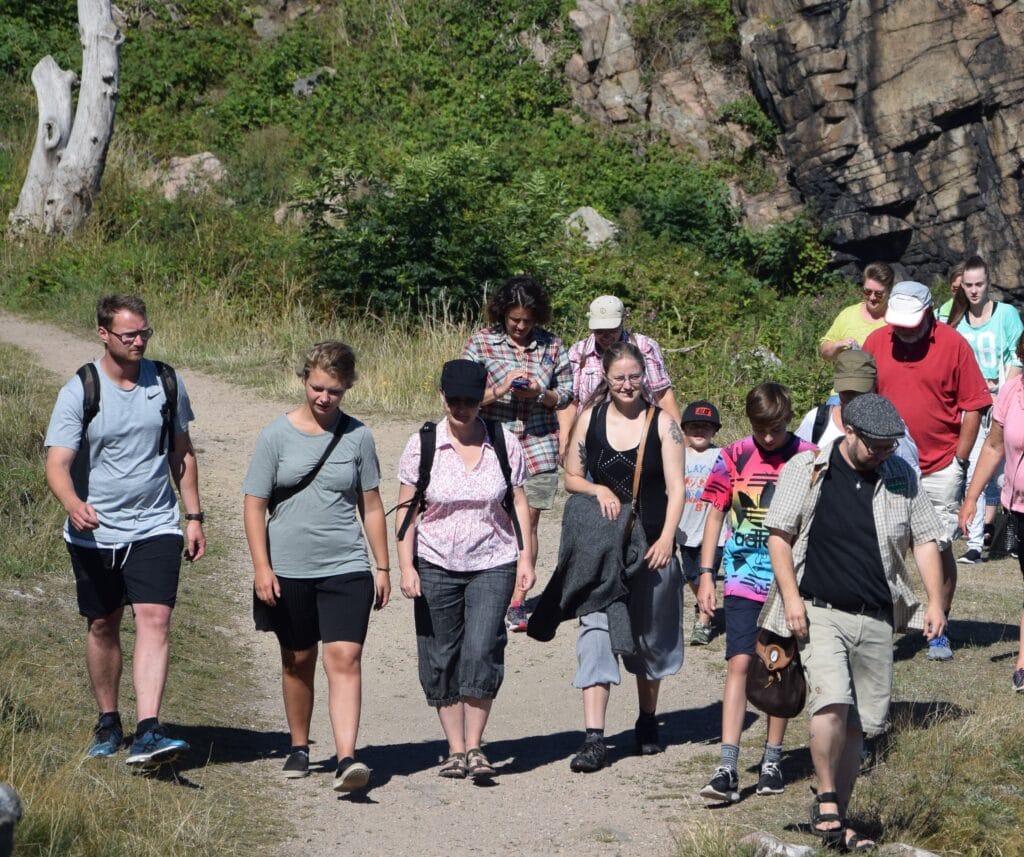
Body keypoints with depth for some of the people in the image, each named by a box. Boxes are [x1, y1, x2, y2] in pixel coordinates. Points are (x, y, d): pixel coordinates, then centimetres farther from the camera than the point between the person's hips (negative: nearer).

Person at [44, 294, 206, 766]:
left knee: (154, 620, -15)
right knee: (103, 626, 11)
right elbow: (57, 464, -17)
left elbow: (181, 452, 14)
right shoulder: (79, 391, -9)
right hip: (94, 532, -1)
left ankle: (148, 732, -23)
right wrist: (73, 504, -37)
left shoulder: (167, 383, 2)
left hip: (155, 527, 1)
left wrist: (194, 517, 11)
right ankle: (108, 722, 30)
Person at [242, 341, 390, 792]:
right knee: (298, 661, 13)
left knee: (345, 657, -13)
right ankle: (299, 748, 30)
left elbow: (371, 505, 10)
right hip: (289, 569, 0)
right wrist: (261, 567, -7)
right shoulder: (277, 435, -2)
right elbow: (254, 505, 0)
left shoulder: (357, 436, 3)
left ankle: (347, 758, -21)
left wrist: (383, 567, 10)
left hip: (346, 568, 0)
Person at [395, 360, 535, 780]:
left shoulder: (505, 444, 1)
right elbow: (407, 510, 1)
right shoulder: (421, 446, -2)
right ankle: (455, 748, 12)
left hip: (492, 564, -1)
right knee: (441, 658, 3)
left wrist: (525, 558, 1)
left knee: (481, 651, -14)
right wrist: (406, 567, -5)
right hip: (436, 566, 1)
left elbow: (519, 504, 7)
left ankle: (475, 746, -5)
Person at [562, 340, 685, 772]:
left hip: (651, 546, 0)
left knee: (648, 635, 11)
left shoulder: (662, 423, -1)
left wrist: (666, 537, -16)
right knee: (596, 630, -11)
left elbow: (675, 487, -4)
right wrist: (597, 490, -10)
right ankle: (593, 738, -16)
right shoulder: (590, 419, 4)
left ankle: (647, 721, 32)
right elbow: (571, 477, 11)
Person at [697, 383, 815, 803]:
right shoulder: (733, 457, 2)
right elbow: (715, 515, 8)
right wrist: (706, 573, 4)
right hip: (744, 579, 0)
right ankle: (727, 768, -15)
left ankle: (773, 759, 20)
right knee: (739, 663, -10)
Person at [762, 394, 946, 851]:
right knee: (832, 703, -22)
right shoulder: (806, 470, 0)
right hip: (820, 612, -4)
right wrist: (791, 597, -9)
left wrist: (935, 601, 3)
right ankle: (827, 801, -6)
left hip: (877, 620, 4)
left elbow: (925, 539, 14)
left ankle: (835, 817, 15)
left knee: (858, 724, 4)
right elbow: (779, 534, 1)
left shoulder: (901, 477, 9)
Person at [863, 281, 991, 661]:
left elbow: (973, 407, -2)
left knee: (940, 548, 2)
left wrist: (959, 461, -4)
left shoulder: (953, 344, -6)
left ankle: (939, 633, 12)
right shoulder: (876, 341, 1)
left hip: (940, 469, -2)